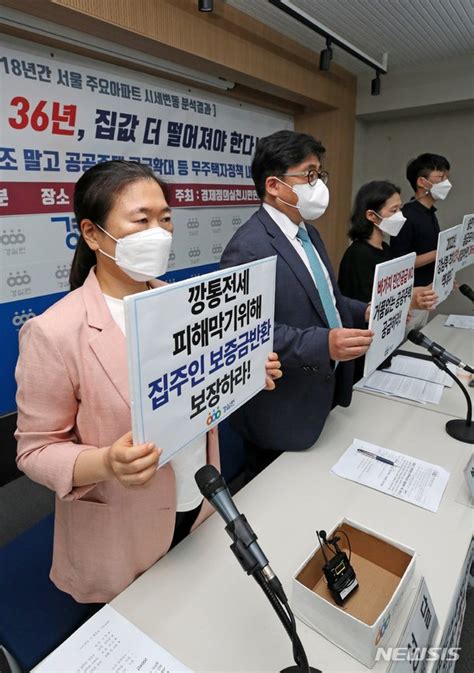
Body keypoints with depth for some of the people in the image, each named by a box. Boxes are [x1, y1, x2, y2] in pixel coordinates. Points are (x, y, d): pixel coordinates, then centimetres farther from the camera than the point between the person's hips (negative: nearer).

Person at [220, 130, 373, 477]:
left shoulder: (308, 232, 10)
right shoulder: (249, 247, -22)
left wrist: (364, 311, 1)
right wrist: (322, 344, -33)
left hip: (320, 396, 9)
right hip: (282, 413, -9)